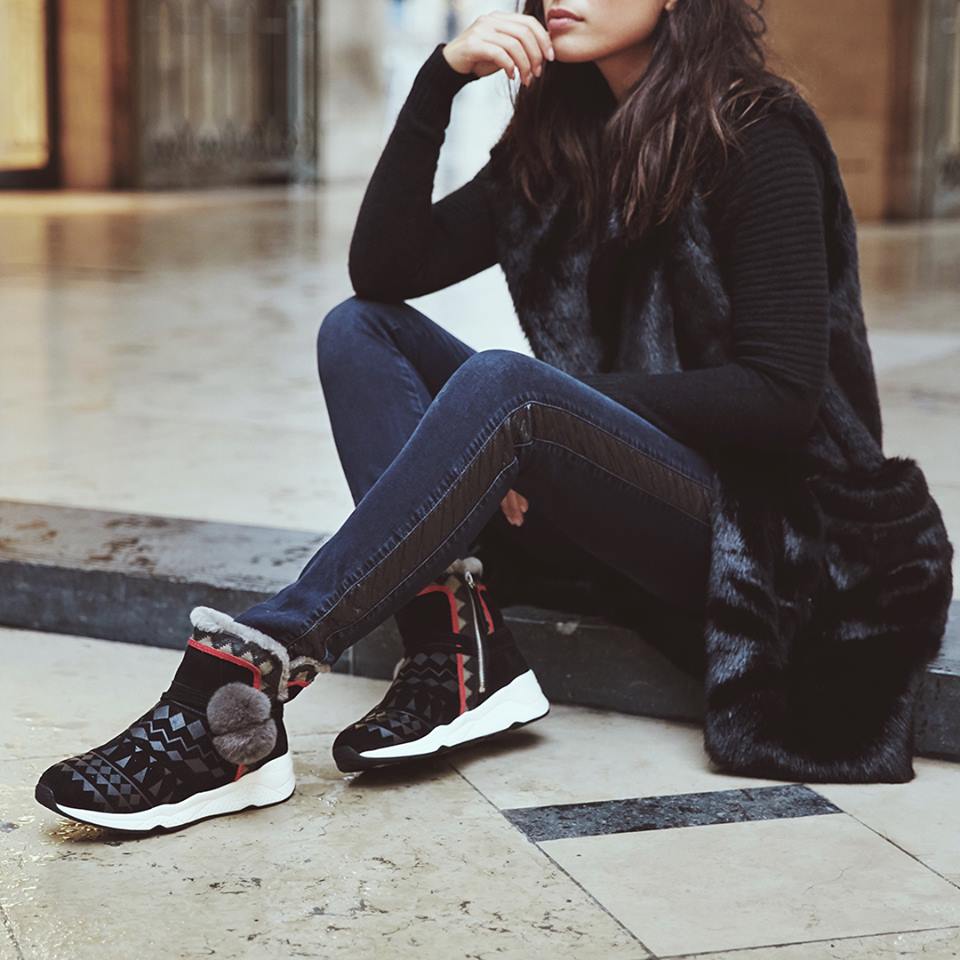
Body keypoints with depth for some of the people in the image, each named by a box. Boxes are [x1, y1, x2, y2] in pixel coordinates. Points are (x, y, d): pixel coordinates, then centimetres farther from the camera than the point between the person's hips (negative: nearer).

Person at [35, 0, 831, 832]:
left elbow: (786, 392, -16)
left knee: (502, 384, -33)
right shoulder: (562, 138, 10)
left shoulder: (757, 144, -9)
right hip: (599, 510, 7)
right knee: (360, 326, -7)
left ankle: (246, 673, -39)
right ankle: (453, 652, -25)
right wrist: (441, 77, -9)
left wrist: (581, 395, -18)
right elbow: (383, 267, 0)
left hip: (726, 521, -7)